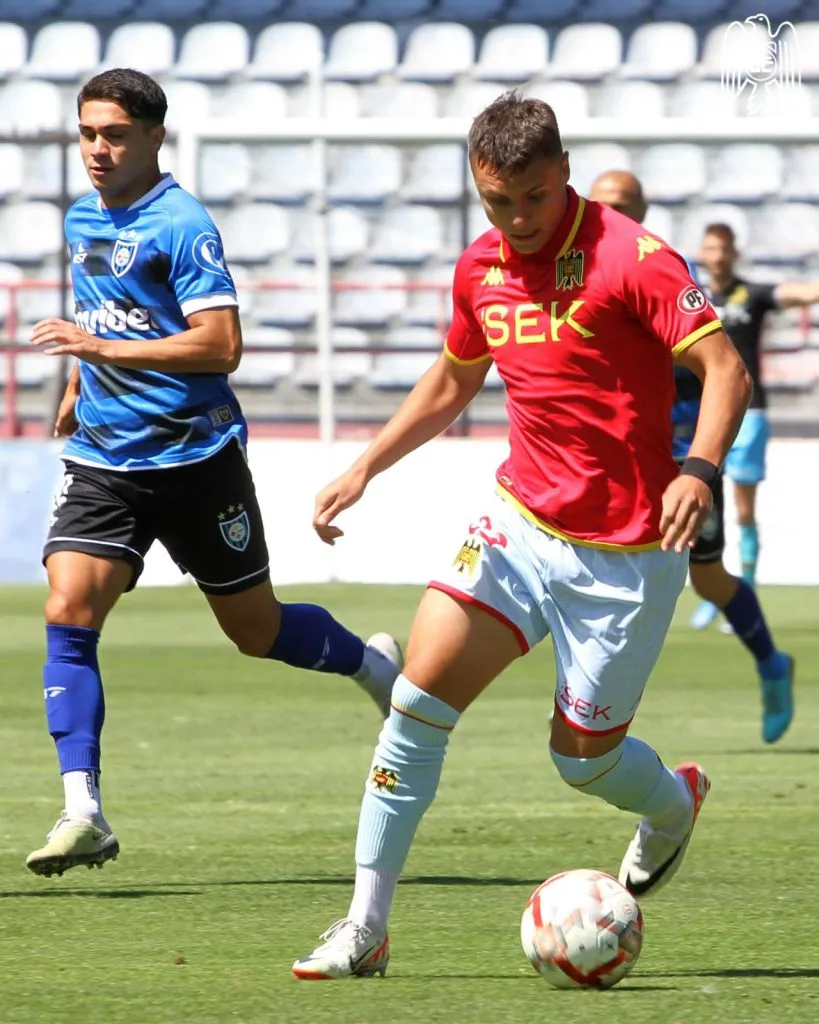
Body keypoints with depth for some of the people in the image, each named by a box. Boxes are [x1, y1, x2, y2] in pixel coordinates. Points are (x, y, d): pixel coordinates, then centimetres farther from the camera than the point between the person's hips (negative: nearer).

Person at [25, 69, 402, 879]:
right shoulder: (82, 221, 10)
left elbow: (221, 346, -21)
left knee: (257, 631, 8)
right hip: (102, 460, 6)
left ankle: (373, 664, 38)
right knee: (67, 614, -14)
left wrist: (105, 350, -27)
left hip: (195, 458, -5)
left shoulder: (181, 225, -13)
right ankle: (82, 812, -16)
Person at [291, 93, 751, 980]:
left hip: (624, 551, -5)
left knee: (582, 756, 5)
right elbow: (450, 384, 23)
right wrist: (364, 468, 14)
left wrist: (699, 469, -34)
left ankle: (674, 805, 44)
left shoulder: (627, 257, -15)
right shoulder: (481, 270, 5)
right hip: (521, 520, 5)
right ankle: (365, 926, -9)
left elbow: (724, 367, -18)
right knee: (422, 688, -14)